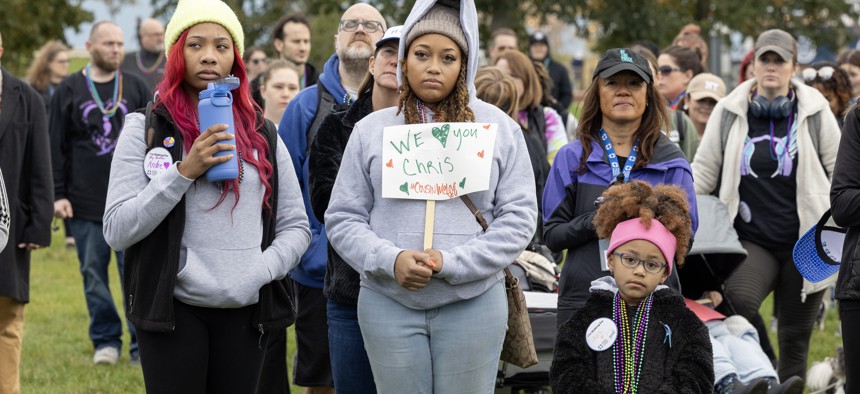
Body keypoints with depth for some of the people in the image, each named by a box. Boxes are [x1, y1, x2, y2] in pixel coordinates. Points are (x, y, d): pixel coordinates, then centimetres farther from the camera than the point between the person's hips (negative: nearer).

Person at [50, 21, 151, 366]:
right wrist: (57, 194, -3)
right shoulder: (69, 90, 2)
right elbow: (55, 146, 2)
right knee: (93, 274, 5)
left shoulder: (137, 88, 6)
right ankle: (105, 341, 16)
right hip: (86, 202, 0)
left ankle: (142, 345, 6)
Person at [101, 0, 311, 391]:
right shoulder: (146, 130, 2)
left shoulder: (262, 135, 11)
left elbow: (295, 226, 12)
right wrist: (183, 172, -15)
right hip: (174, 310, -3)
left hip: (245, 313, 3)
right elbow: (117, 231, -6)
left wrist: (261, 271, -7)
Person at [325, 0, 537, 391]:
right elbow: (343, 218, 5)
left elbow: (518, 215, 0)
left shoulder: (499, 127, 5)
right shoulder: (371, 130, 6)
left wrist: (451, 263, -12)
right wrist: (390, 260, -14)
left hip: (473, 303, 0)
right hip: (389, 304, 1)